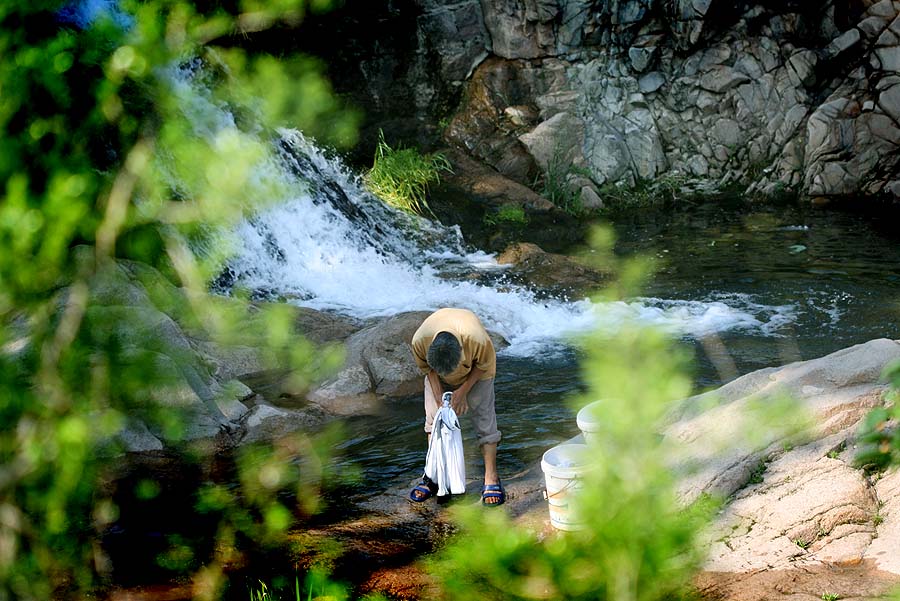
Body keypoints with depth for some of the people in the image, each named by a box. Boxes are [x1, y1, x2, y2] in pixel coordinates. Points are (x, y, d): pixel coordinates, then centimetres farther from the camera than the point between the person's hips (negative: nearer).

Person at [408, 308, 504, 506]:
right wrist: (439, 398, -20)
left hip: (474, 373, -2)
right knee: (434, 416, -3)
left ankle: (491, 478, -2)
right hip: (438, 374, 2)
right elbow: (428, 369, -15)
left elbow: (485, 367, -20)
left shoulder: (478, 340, -44)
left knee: (484, 417, -8)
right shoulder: (420, 340, -38)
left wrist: (463, 391, -22)